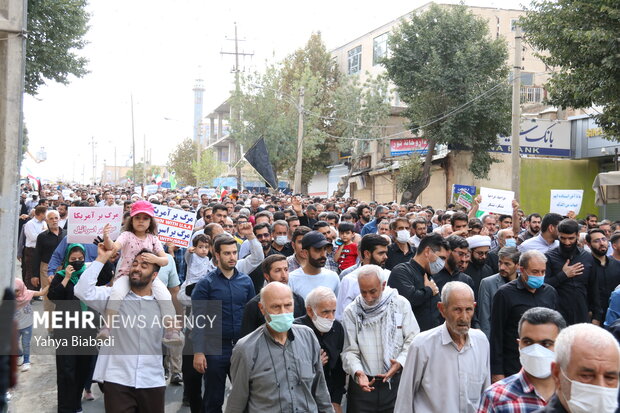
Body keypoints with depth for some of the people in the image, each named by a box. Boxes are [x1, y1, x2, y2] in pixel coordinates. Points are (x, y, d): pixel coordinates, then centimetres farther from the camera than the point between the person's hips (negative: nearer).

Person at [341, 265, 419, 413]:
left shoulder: (401, 304, -1)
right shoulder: (351, 311, -1)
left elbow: (412, 340, 1)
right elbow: (349, 350, -2)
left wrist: (400, 363, -15)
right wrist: (357, 372, -19)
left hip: (396, 381, 0)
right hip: (363, 384, 0)